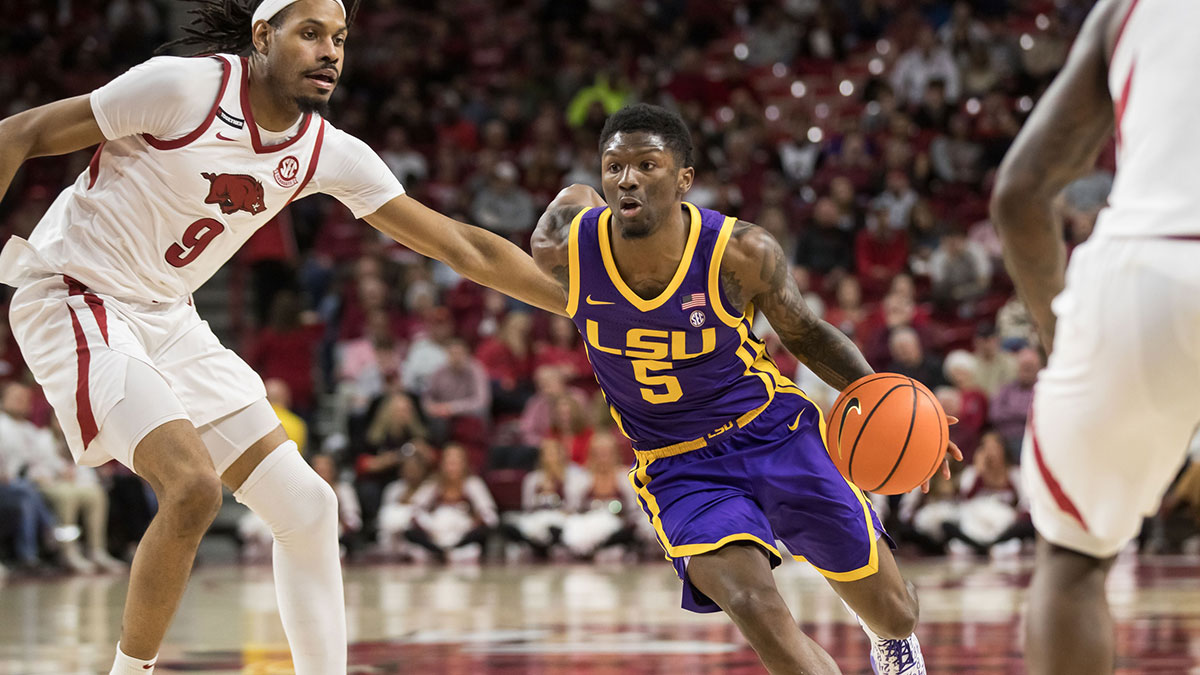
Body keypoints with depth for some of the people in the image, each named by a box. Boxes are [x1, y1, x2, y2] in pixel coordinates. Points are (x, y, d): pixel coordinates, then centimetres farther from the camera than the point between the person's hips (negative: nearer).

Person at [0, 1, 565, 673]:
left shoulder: (329, 153, -2)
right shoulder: (184, 88, -19)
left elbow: (462, 246, 3)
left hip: (167, 318, 7)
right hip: (72, 298, -7)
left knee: (307, 506, 2)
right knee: (193, 486, -26)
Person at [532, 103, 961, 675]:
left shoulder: (742, 253, -20)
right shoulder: (563, 246, -18)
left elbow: (804, 333, -1)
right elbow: (575, 197, 8)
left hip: (776, 434, 0)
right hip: (679, 471, 0)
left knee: (894, 615, 11)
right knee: (753, 607, -29)